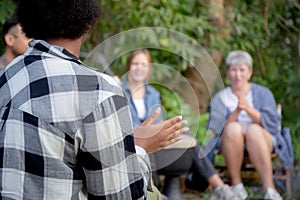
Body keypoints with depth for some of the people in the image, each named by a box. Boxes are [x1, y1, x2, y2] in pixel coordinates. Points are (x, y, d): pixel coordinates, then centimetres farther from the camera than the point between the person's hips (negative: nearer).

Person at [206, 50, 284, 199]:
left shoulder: (263, 93, 14)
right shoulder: (219, 99, 15)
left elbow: (273, 124, -2)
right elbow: (216, 129, -2)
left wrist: (248, 109, -16)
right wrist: (236, 112, -18)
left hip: (261, 142, 0)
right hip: (230, 145, 0)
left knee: (253, 129, -34)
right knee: (233, 128, -33)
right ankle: (236, 185, -27)